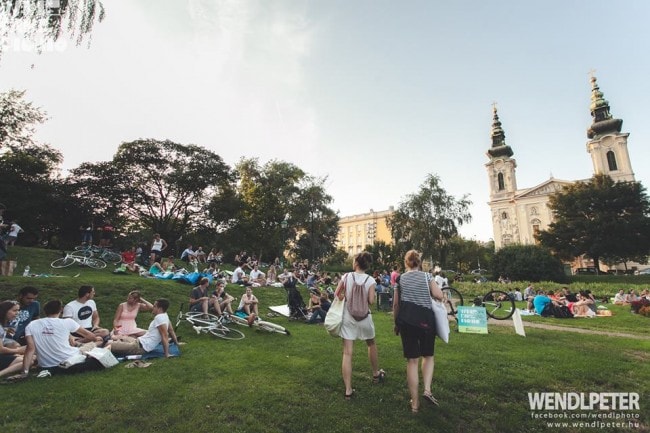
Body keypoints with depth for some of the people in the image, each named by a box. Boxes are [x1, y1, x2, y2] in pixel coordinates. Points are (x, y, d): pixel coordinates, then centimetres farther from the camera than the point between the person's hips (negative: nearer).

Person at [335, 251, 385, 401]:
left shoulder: (346, 277, -7)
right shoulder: (370, 280, -9)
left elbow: (336, 295, -3)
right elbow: (371, 301, -12)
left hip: (347, 317, 0)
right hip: (364, 317, 1)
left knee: (347, 353, 3)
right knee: (371, 345, 27)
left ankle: (348, 390, 4)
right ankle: (376, 374, 46)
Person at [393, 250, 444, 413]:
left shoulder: (400, 279, 3)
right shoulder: (427, 276, 0)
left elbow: (396, 303, 2)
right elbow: (439, 296, -10)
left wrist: (396, 322, 13)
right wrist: (428, 292, 10)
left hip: (407, 322, 1)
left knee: (412, 361, 8)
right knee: (428, 356, 21)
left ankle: (415, 403, 14)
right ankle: (427, 389, 4)